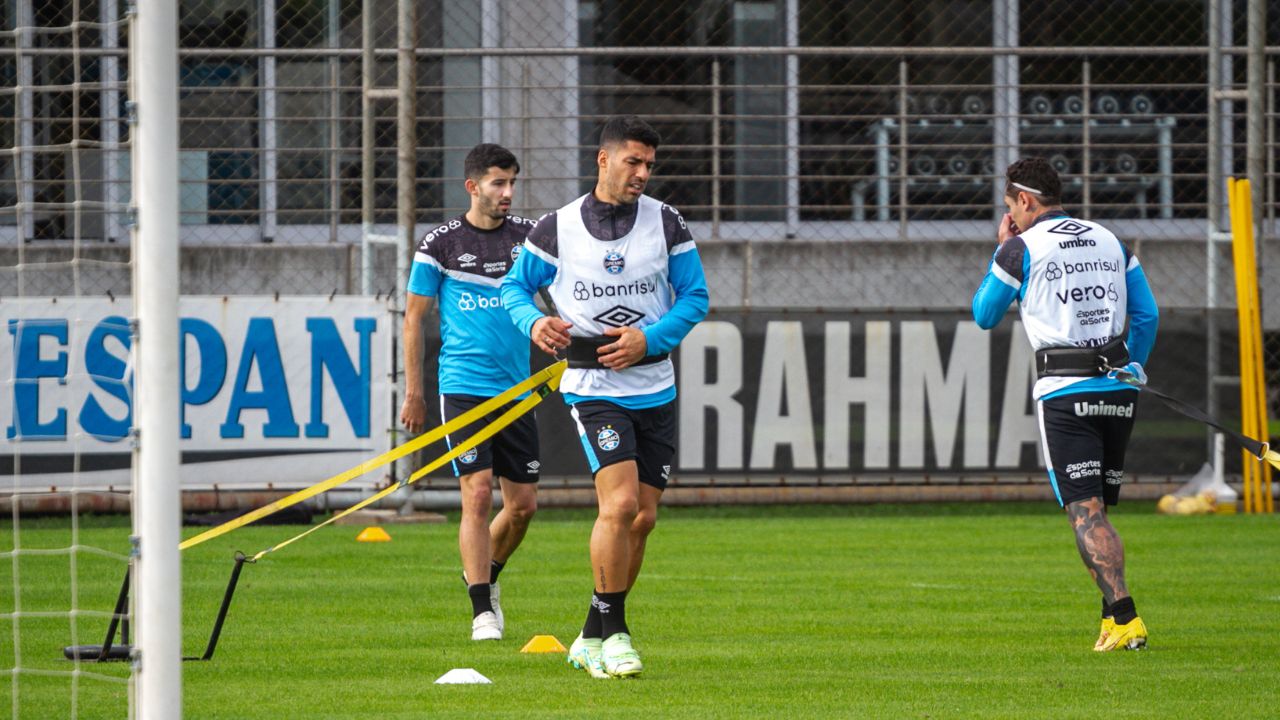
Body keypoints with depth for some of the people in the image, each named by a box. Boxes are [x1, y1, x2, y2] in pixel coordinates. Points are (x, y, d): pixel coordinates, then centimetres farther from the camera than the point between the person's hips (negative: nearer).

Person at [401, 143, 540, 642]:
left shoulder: (528, 236, 7)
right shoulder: (440, 244, -1)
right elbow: (414, 316, 4)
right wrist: (413, 392, 3)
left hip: (517, 389, 4)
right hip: (463, 389, -4)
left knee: (523, 504, 5)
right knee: (477, 496, -13)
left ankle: (485, 574, 32)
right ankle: (483, 611, -9)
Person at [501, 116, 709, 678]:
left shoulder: (666, 224, 2)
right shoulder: (557, 229, -1)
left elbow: (694, 296, 4)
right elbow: (515, 285, 10)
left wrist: (649, 339, -12)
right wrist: (534, 322, -12)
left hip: (654, 385, 4)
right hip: (592, 387, -4)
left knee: (643, 518, 5)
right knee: (620, 503, -20)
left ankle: (592, 640, 19)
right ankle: (612, 632, -9)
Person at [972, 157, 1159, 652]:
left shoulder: (1022, 248, -2)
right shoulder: (1110, 241, 13)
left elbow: (985, 315, 10)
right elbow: (1147, 315, 14)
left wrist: (1001, 249, 19)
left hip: (1064, 392, -5)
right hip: (1118, 389, 5)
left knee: (1086, 511, -10)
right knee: (1100, 508, 15)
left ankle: (1125, 620, -22)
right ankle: (1113, 618, 13)